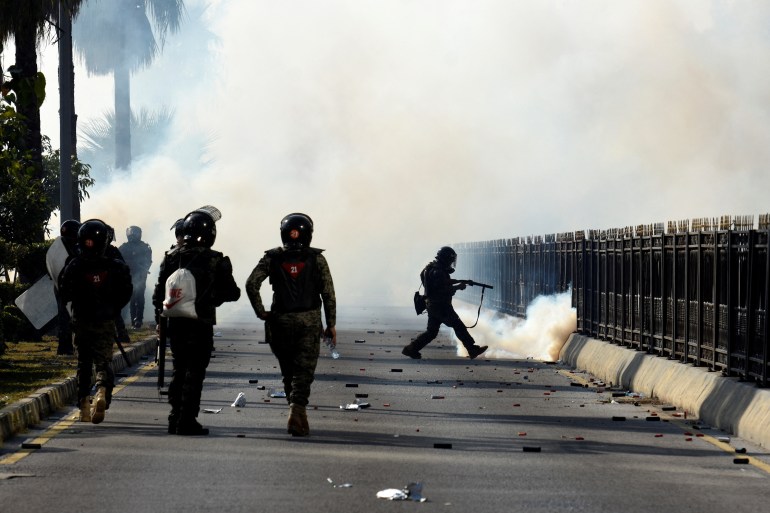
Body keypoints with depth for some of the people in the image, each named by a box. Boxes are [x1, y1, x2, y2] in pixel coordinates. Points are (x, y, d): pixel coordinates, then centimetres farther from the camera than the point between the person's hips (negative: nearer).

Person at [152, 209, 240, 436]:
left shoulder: (171, 257, 3)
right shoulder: (216, 260, -7)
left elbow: (159, 291, 6)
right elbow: (232, 293, -2)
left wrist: (160, 317, 15)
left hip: (175, 322, 4)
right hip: (201, 324, -4)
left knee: (179, 370, 15)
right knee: (194, 373, 0)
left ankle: (175, 419, 17)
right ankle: (187, 421, -3)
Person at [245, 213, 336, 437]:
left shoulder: (272, 257, 3)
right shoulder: (316, 259, 0)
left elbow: (251, 283, -8)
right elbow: (328, 294, -1)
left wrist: (261, 313, -1)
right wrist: (331, 325, 5)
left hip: (281, 322, 2)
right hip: (309, 322, -2)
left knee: (289, 373, 15)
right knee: (303, 373, -3)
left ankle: (298, 415, 20)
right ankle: (297, 412, -22)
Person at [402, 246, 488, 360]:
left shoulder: (433, 268, 13)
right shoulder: (438, 272, -19)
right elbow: (443, 289, -23)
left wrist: (457, 282, 11)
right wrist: (458, 286, -13)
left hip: (432, 304, 10)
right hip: (440, 306, -10)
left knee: (431, 331, 14)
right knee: (458, 326, -4)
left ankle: (411, 348, 11)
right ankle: (473, 350, -2)